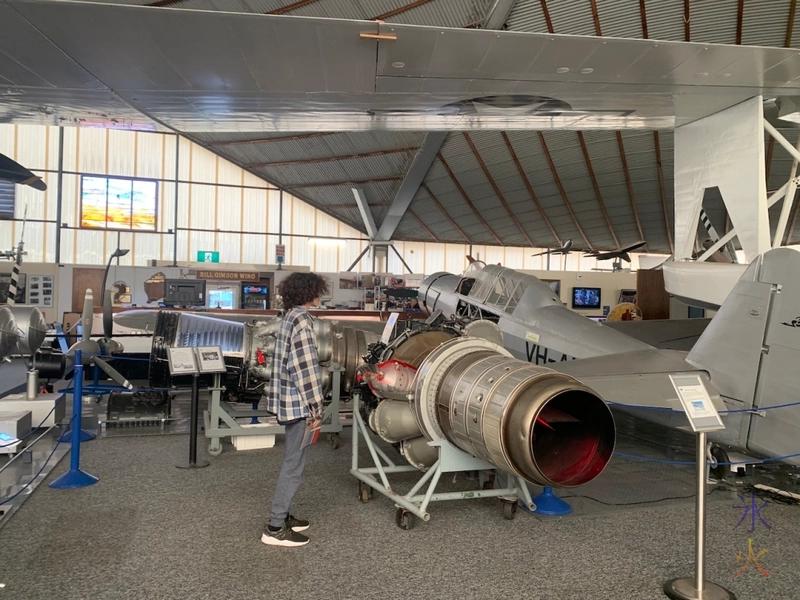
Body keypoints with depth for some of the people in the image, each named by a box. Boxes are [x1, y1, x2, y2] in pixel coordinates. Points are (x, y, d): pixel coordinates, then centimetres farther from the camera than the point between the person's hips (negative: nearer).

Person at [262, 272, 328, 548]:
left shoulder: (291, 316, 13)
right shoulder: (302, 319, -17)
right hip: (298, 401, -10)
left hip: (288, 399, 10)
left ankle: (281, 515, 30)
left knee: (291, 461, 19)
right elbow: (306, 367, -21)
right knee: (294, 464, -1)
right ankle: (275, 528, 7)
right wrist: (316, 405, -15)